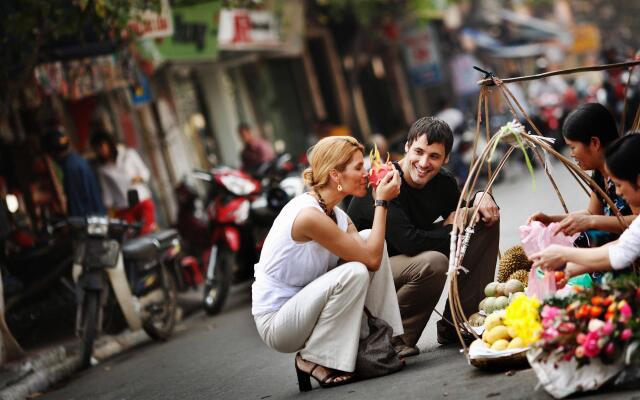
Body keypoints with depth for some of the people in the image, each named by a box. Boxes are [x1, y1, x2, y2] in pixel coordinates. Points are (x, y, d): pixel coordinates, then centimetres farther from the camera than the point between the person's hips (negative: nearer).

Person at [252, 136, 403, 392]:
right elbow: (371, 259, -22)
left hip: (305, 301, 9)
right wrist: (382, 202, -16)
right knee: (355, 272, -29)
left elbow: (372, 256, -8)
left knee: (370, 239, -2)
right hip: (276, 323, -9)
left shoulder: (337, 216, 4)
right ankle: (314, 360, -13)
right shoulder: (309, 214, -26)